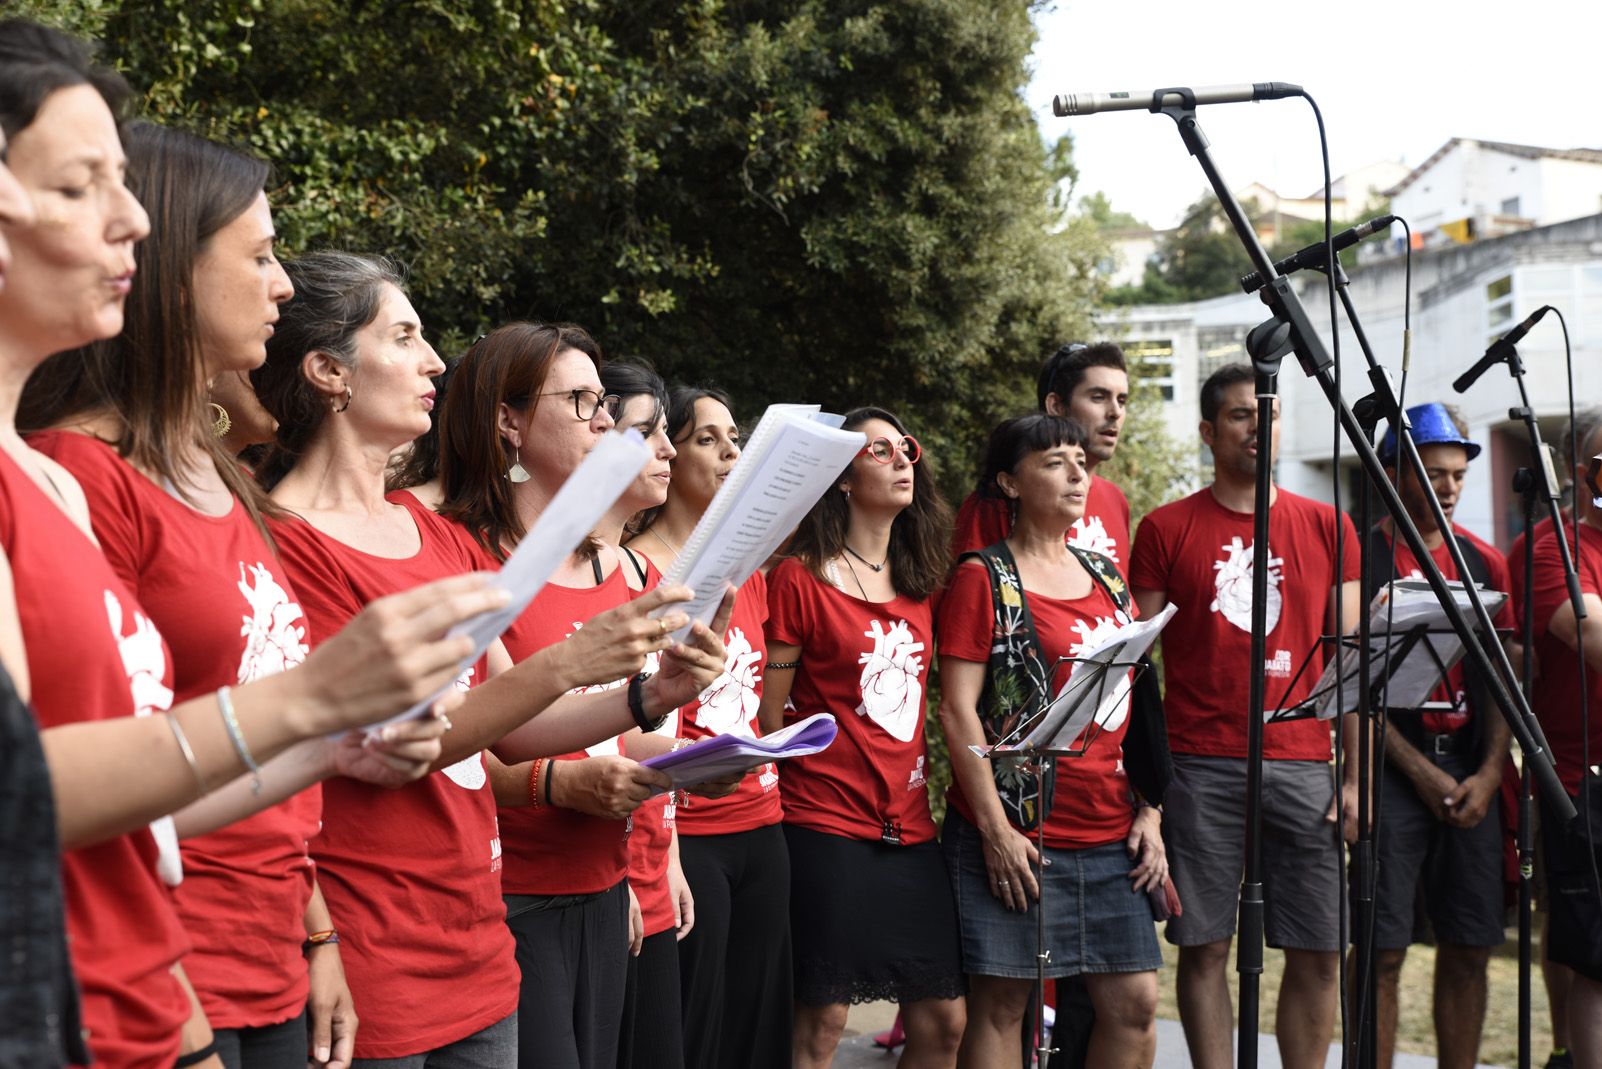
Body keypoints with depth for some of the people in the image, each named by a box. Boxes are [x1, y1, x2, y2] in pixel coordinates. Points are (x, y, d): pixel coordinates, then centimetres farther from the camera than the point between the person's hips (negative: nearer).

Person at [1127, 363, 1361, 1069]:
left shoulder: (1326, 527, 11)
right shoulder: (1167, 529, 5)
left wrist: (1356, 776, 4)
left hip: (1305, 765, 2)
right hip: (1200, 766, -2)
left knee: (1318, 953, 4)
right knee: (1204, 948, 1)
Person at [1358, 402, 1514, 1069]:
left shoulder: (1484, 563, 13)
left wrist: (1490, 772, -2)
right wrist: (1423, 773, -10)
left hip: (1470, 779, 5)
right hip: (1391, 773, -4)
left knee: (1469, 948, 7)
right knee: (1383, 951, -5)